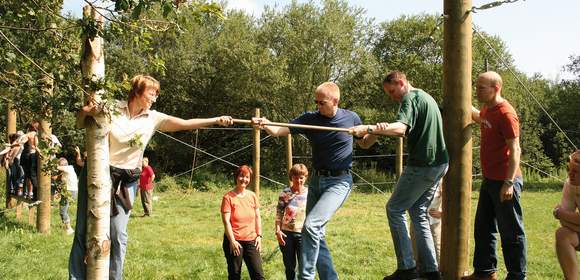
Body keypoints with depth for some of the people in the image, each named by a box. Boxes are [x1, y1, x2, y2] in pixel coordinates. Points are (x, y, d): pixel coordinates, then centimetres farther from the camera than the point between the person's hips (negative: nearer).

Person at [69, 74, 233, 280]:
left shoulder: (153, 118, 2)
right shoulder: (112, 108, -6)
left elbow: (186, 124, -2)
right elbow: (80, 124, 2)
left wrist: (216, 120, -10)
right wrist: (86, 112, -21)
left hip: (126, 181, 2)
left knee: (118, 234, -3)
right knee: (84, 230, 0)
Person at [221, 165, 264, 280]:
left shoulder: (252, 196, 8)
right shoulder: (228, 197, -6)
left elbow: (257, 217, 13)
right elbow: (226, 221, -10)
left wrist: (259, 235, 4)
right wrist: (232, 241, -15)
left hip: (251, 241, 4)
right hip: (234, 241, -3)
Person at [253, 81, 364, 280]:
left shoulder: (351, 118, -4)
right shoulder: (309, 119, -3)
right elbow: (279, 131, -16)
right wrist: (265, 125, -38)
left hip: (339, 181, -5)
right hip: (317, 180, 5)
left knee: (311, 226, -21)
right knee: (316, 234, 8)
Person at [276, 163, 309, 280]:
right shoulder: (285, 194, -1)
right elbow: (279, 214, 0)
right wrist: (278, 231, -11)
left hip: (303, 234, -1)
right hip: (287, 234, 1)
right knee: (289, 267, 11)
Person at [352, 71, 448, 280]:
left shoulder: (410, 98, -11)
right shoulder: (426, 97, 20)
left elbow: (401, 128, -29)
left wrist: (369, 129, -40)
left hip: (422, 165, -10)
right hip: (440, 163, 10)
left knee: (395, 209, -1)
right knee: (418, 211, 15)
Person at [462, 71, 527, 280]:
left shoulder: (505, 114, -18)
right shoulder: (487, 109, 9)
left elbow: (515, 150, -21)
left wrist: (508, 183, -25)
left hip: (504, 182, -10)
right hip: (489, 180, 10)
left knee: (511, 232, 0)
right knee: (483, 228, 17)